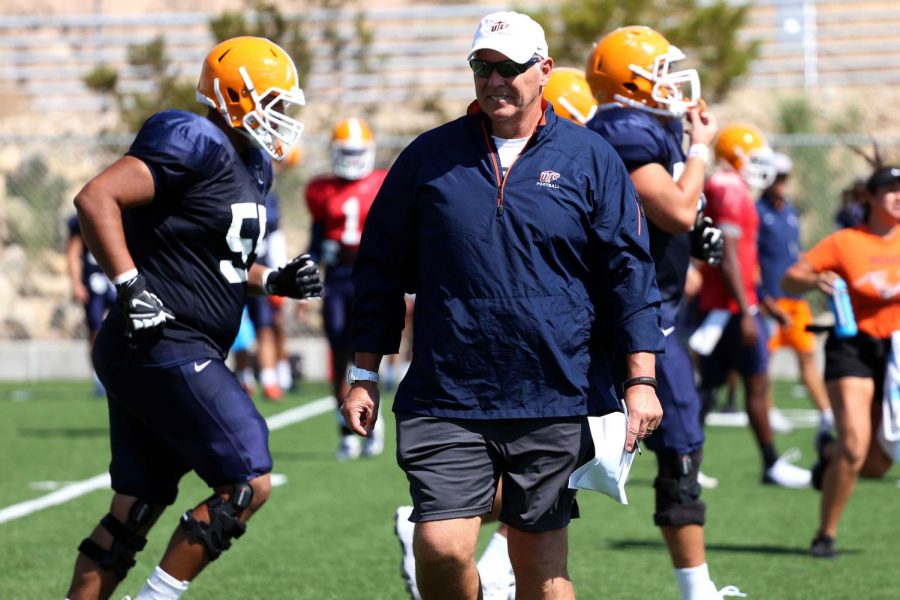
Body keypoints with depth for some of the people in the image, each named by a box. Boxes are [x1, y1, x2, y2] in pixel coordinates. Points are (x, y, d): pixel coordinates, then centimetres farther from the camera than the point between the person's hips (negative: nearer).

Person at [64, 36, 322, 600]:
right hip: (164, 349, -10)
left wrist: (274, 279, 11)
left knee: (134, 510, 11)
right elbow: (96, 198, -22)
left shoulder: (251, 166, 17)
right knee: (249, 483, -9)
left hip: (172, 356, 10)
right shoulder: (196, 145, -13)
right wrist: (131, 287, -23)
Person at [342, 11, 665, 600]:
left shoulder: (589, 159, 4)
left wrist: (640, 381, -3)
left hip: (554, 402, 0)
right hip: (446, 398, 1)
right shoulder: (430, 156, 7)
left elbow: (629, 273, 4)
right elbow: (381, 269, 13)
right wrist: (365, 375, 10)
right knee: (440, 548, -12)